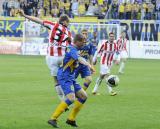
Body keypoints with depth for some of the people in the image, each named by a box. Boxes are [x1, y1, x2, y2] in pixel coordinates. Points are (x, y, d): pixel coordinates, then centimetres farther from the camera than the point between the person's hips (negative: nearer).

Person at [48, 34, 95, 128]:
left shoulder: (74, 49, 14)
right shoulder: (72, 49, -16)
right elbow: (79, 59, -35)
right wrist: (89, 65, -49)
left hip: (70, 78, 10)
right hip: (65, 77, -10)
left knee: (83, 96, 9)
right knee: (71, 98, -24)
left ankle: (71, 119, 13)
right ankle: (53, 119, -21)